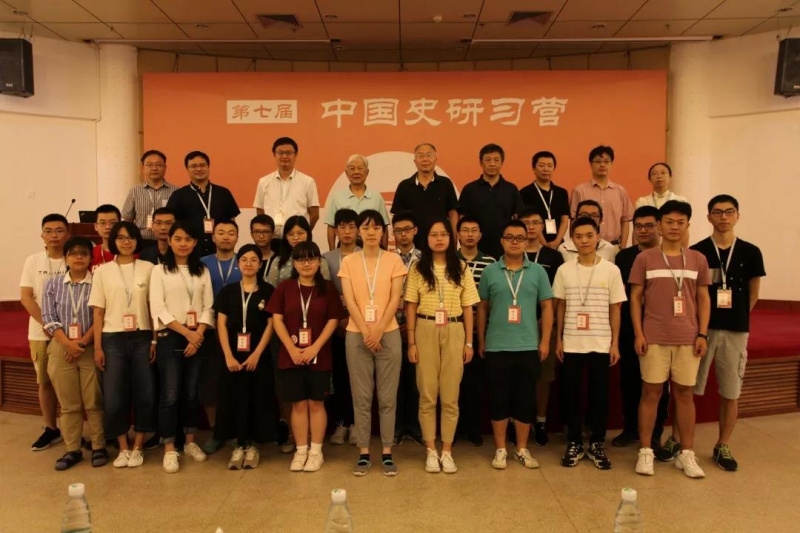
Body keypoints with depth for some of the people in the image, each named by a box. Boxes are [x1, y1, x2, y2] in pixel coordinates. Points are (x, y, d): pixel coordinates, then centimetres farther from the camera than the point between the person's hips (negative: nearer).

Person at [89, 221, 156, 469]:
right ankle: (123, 448, 17)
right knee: (113, 396, 0)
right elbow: (98, 311, 3)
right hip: (113, 339, 0)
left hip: (141, 337, 0)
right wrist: (97, 347, -1)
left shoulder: (148, 268, 2)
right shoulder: (102, 271, 3)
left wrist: (155, 340, -2)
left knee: (144, 394, 2)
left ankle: (137, 448, 17)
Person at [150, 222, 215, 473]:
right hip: (170, 339, -3)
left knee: (191, 393, 10)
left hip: (197, 339, 3)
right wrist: (186, 332, -13)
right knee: (170, 394, -3)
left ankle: (190, 442, 23)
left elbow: (208, 307, 4)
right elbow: (158, 309, -8)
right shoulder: (160, 271, 0)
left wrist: (198, 334, -10)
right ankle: (169, 450, 5)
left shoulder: (202, 271, 9)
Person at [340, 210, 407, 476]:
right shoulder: (348, 262, 3)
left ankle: (387, 452, 13)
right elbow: (349, 301, -3)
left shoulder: (394, 260, 2)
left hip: (388, 334, 0)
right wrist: (365, 332, -12)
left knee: (387, 397, 4)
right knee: (361, 397, 5)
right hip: (357, 335, 1)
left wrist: (378, 331, -13)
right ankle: (363, 452, 14)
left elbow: (395, 299, -4)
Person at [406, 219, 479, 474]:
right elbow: (411, 307, 2)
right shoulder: (418, 268, 2)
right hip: (426, 332, -1)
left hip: (454, 332, 1)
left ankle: (447, 451, 17)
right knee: (427, 394, 5)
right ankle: (431, 451, 17)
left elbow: (467, 307, 6)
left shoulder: (461, 269, 6)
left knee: (450, 396, 5)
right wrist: (411, 342, -3)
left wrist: (469, 342, 2)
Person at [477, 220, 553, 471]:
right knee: (498, 399, 6)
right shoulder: (490, 272, 2)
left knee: (526, 399, 8)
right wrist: (481, 340, 6)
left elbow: (547, 307, 5)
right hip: (496, 347, 0)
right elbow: (482, 307, 8)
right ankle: (500, 449, 19)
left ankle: (522, 449, 22)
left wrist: (545, 341, -1)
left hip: (528, 347, 1)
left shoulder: (537, 271, 3)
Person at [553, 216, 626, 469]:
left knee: (600, 395, 6)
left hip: (601, 344, -1)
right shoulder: (564, 270, 2)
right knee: (572, 395, 7)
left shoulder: (611, 270, -1)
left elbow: (615, 309, 2)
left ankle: (597, 444, 20)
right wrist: (558, 340, 3)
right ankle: (574, 444, 19)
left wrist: (615, 343, -1)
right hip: (571, 344, 1)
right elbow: (560, 308, 6)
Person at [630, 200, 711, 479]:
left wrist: (702, 334, 1)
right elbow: (635, 298, 1)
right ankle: (645, 451, 12)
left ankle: (687, 453, 18)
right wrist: (638, 334, -5)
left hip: (688, 338, 2)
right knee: (651, 392, 3)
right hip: (654, 338, -2)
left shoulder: (698, 260, 7)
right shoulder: (645, 258, 0)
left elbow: (703, 299, 9)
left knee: (685, 393, 8)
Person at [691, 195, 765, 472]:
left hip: (736, 331, 2)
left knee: (731, 393, 9)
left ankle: (723, 447, 23)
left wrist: (736, 317, 7)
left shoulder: (750, 253, 2)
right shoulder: (696, 252, -2)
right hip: (701, 328, -1)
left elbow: (753, 295, 10)